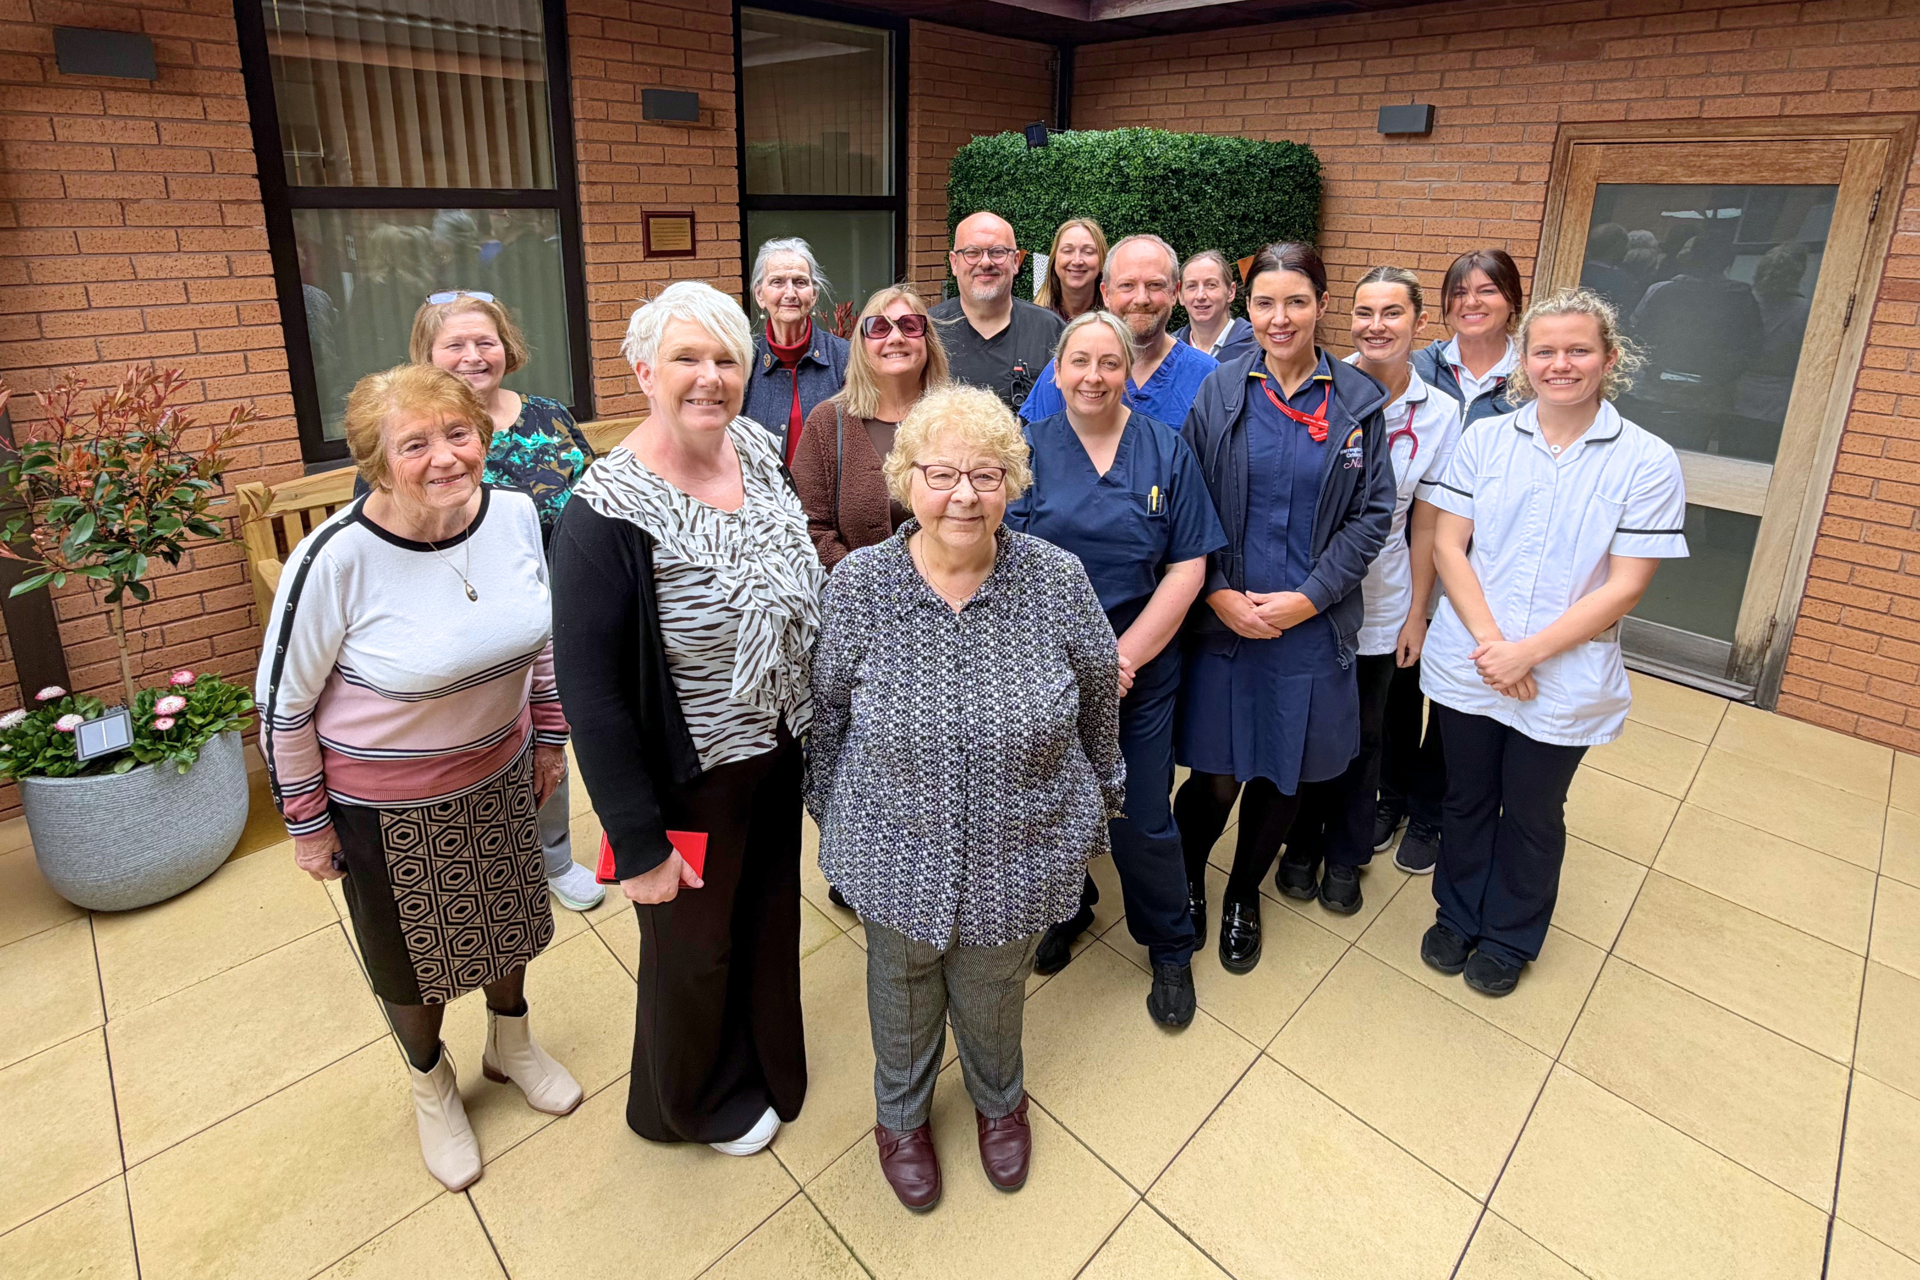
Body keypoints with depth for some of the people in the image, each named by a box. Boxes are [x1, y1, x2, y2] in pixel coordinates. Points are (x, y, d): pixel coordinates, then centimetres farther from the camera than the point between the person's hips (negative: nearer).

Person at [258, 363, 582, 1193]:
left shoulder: (516, 514, -14)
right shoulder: (337, 558, -27)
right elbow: (283, 704, -14)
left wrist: (548, 736, 9)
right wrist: (308, 823, -6)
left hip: (500, 775, 4)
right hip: (386, 806, -4)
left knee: (509, 917, 25)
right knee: (412, 952, 20)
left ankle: (510, 1043, 55)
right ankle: (431, 1084, 50)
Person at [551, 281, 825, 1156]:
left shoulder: (758, 450, -5)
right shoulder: (606, 512, -25)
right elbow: (587, 688, -22)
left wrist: (809, 721, 9)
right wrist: (637, 843, -18)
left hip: (778, 752, 6)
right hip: (689, 777, -6)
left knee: (769, 916, 26)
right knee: (694, 945, 18)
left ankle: (764, 1063, 56)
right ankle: (694, 1101, 50)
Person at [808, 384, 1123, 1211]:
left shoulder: (1058, 580, -14)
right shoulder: (857, 586, -14)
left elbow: (1099, 698, 1)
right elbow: (826, 716, -1)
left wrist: (1100, 799, 12)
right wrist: (828, 817, 8)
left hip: (1019, 856, 1)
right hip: (897, 855, 0)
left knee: (994, 996, 24)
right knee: (903, 996, 24)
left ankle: (999, 1100, 59)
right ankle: (900, 1114, 57)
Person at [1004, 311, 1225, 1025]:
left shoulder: (1166, 451, 1)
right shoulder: (1027, 449, -1)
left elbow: (1187, 570, -3)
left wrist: (1123, 655, -12)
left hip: (1140, 672, 0)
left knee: (1142, 823, 5)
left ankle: (1170, 948, 31)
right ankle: (1066, 911, 45)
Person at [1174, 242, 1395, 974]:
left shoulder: (1358, 402, 1)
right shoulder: (1219, 394, 0)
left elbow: (1372, 514, 0)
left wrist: (1308, 597, -10)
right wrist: (1219, 594, -12)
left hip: (1312, 626, 1)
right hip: (1224, 619, -1)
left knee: (1282, 777, 12)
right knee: (1216, 777, 4)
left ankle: (1244, 897, 38)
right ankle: (1187, 886, 34)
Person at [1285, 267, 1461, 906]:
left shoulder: (1440, 413, -1)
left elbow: (1425, 525, 3)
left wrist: (1417, 614, 3)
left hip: (1379, 607, 2)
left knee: (1362, 735, 15)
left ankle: (1346, 858, 36)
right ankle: (1301, 846, 35)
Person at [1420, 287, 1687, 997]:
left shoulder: (1647, 461, -8)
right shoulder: (1485, 439, -1)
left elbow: (1624, 588, -10)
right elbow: (1448, 545, -4)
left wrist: (1527, 653, -17)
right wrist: (1490, 641, -15)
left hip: (1563, 681, -1)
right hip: (1468, 667, 2)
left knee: (1533, 815, 15)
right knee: (1467, 799, 18)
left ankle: (1509, 938, 38)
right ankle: (1457, 914, 40)